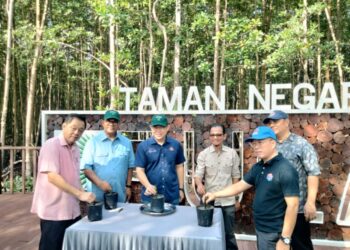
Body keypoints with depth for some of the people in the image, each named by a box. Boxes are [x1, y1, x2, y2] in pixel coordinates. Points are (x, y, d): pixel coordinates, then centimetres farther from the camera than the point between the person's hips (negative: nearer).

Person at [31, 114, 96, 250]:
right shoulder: (51, 145, -14)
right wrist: (80, 194, -26)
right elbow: (52, 177, -23)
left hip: (72, 209, 7)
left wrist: (83, 195, 6)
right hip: (54, 211, -7)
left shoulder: (75, 149, 9)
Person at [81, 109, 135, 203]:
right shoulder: (93, 142, -3)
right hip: (97, 196, -2)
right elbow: (86, 167, -8)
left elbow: (130, 166, 9)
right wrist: (100, 183, -18)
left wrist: (128, 186, 4)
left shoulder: (126, 142, 5)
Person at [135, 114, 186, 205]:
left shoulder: (176, 145, 0)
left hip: (172, 195, 2)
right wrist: (148, 185, -22)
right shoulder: (143, 146, -5)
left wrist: (181, 188, 8)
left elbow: (179, 167, 8)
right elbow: (139, 170, -6)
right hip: (150, 195, -1)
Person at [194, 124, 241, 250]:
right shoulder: (203, 154, -4)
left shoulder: (232, 153, -1)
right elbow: (198, 174, -8)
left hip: (228, 201, 0)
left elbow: (235, 176, 6)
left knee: (229, 233, 13)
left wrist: (235, 197, 7)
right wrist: (199, 184, -30)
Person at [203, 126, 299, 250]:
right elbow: (239, 186, 12)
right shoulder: (258, 167, 5)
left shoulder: (285, 170, -20)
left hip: (274, 234, -7)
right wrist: (215, 195, 6)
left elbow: (292, 206, -22)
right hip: (260, 229, 8)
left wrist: (285, 239, -23)